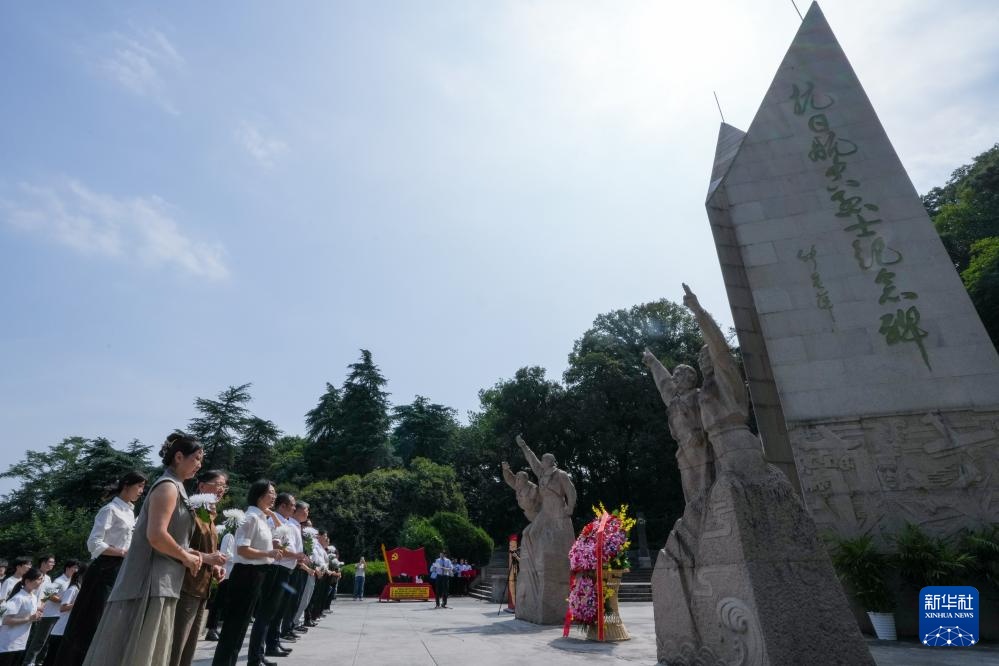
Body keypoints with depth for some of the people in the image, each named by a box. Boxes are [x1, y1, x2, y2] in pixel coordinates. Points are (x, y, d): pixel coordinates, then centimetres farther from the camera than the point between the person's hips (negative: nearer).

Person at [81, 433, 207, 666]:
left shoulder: (174, 487, 15)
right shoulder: (168, 487, -15)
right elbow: (156, 535, -25)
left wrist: (191, 555, 10)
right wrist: (186, 557, -12)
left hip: (158, 582, 10)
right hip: (150, 582, -10)